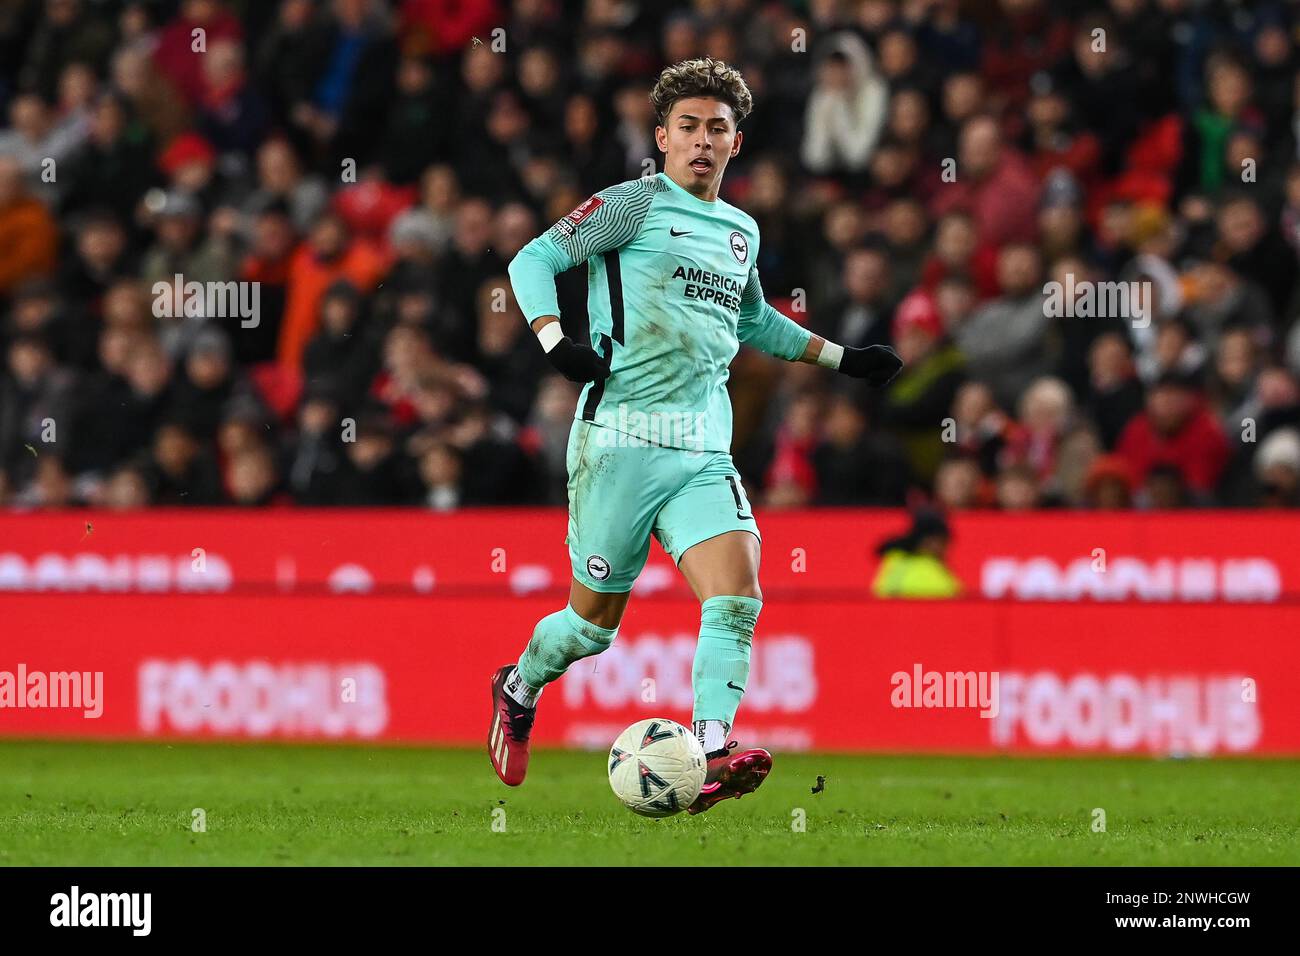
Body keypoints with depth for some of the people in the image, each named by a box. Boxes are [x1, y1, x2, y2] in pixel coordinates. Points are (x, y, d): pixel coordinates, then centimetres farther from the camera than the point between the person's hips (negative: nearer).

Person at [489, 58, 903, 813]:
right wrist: (555, 341, -22)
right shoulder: (638, 204, -1)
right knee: (597, 618, 5)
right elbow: (535, 259, -6)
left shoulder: (742, 232, 18)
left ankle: (710, 757, -25)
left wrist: (841, 358, 34)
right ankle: (519, 690, 35)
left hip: (705, 452, 5)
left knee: (739, 595, -18)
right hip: (621, 439, -5)